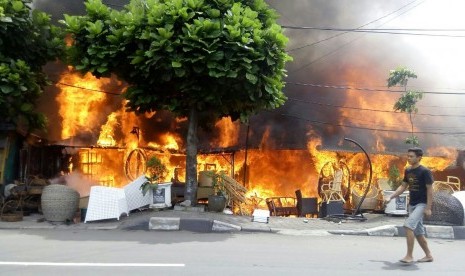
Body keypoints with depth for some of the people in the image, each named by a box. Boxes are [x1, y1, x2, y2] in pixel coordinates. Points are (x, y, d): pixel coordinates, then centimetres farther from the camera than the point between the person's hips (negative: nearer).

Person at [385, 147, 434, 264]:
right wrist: (391, 197, 6)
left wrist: (428, 208, -18)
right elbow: (403, 186, 14)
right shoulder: (408, 170, 7)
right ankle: (428, 255, 28)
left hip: (422, 204, -8)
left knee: (408, 225, -21)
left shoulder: (425, 171, -13)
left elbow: (430, 189, -14)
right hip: (412, 204, 8)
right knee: (418, 232, 13)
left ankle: (409, 256, -14)